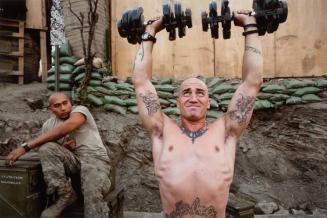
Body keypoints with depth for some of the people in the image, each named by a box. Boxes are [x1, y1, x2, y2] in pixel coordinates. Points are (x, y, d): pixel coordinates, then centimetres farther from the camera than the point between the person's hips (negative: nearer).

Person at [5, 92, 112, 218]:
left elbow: (63, 130, -23)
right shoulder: (48, 125, 10)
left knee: (93, 192, -35)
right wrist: (63, 147, -13)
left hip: (96, 159, -4)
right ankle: (65, 194, -16)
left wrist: (26, 147, -22)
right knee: (46, 148, -21)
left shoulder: (80, 110, -6)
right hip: (73, 160, 5)